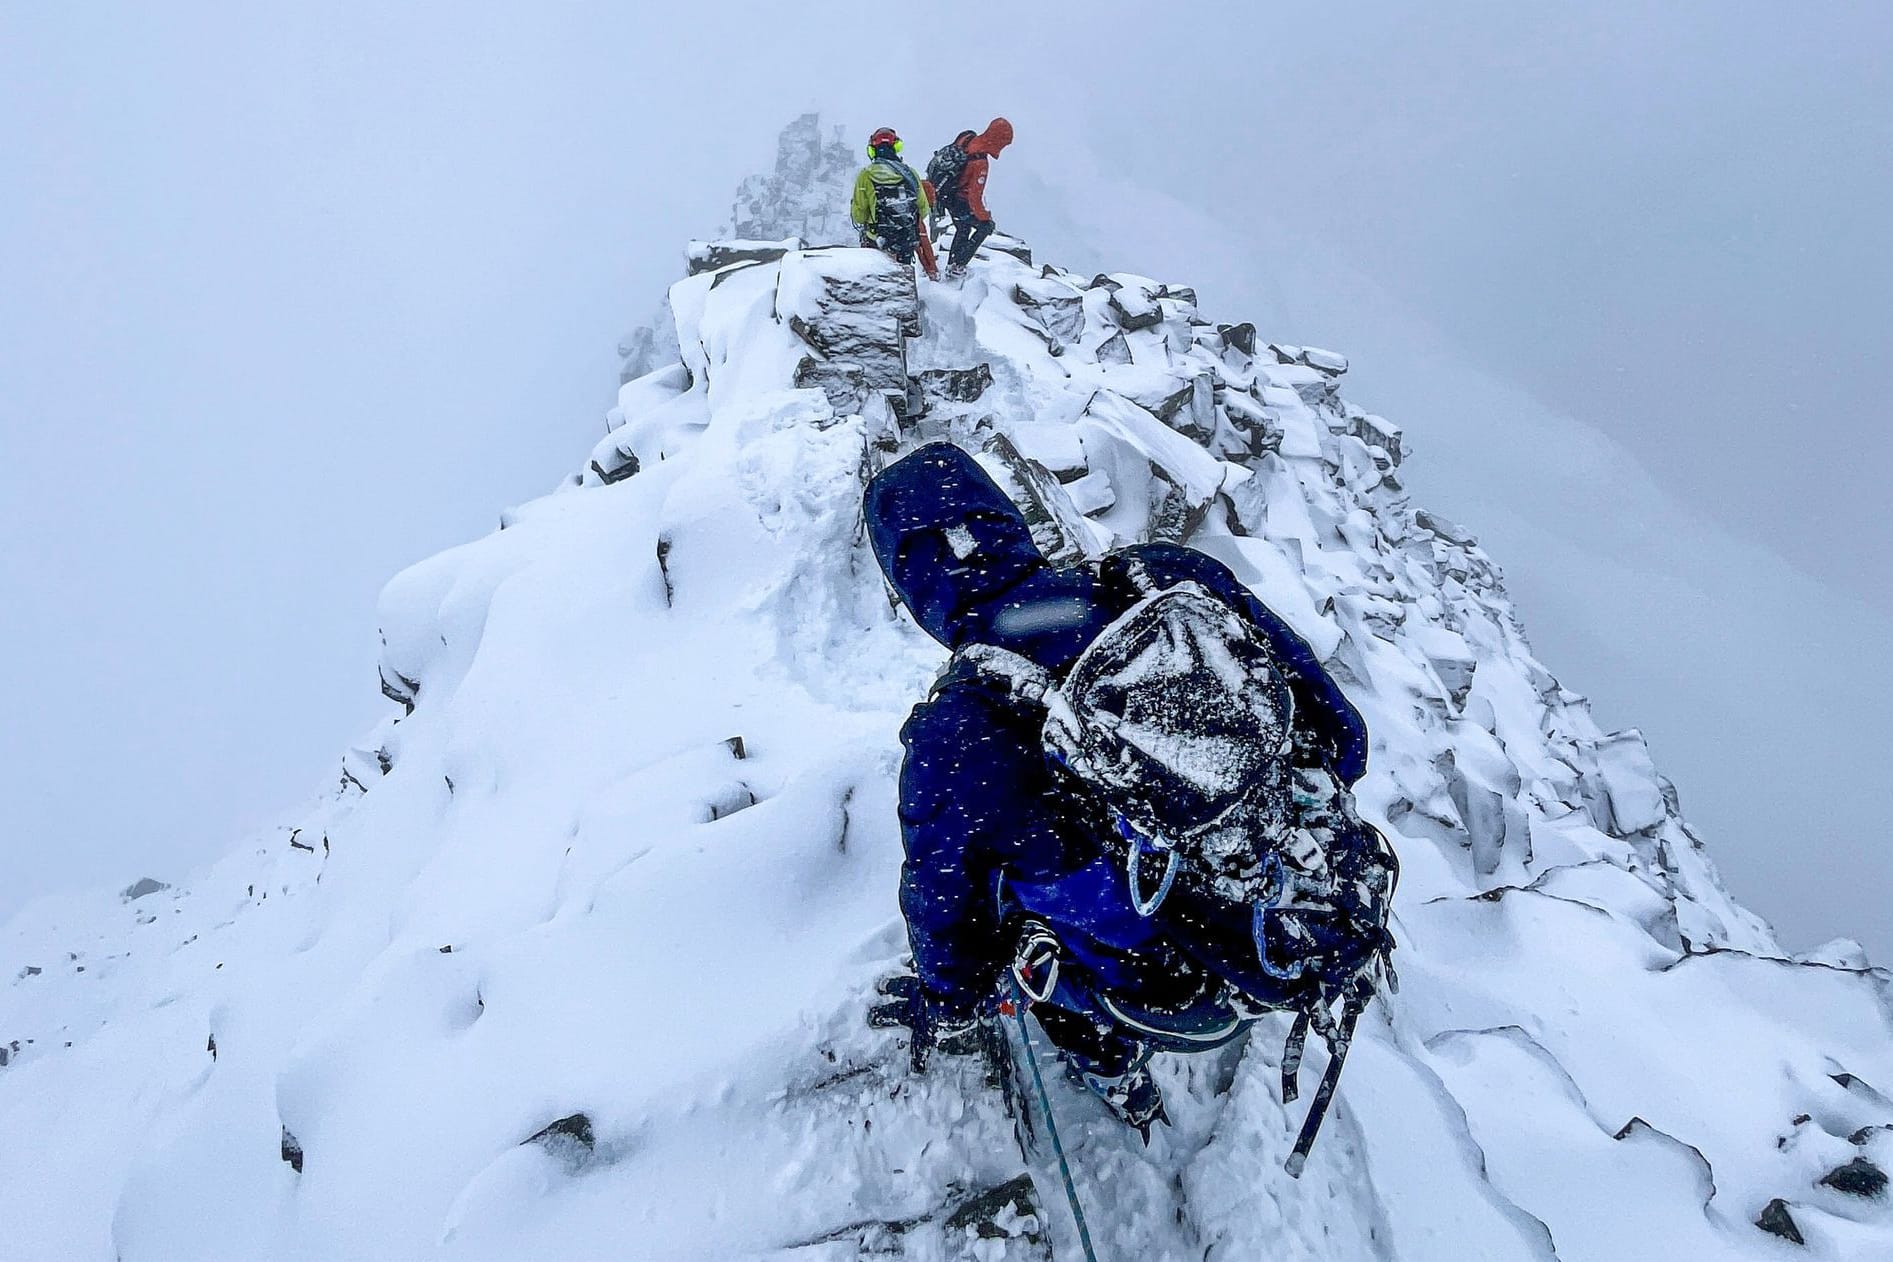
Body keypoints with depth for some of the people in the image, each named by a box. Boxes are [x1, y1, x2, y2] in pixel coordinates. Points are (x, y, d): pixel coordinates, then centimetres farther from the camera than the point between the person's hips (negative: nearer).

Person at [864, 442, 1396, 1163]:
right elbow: (1343, 735, -3)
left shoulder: (955, 732, -23)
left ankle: (1118, 1080, 45)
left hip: (1185, 1010, -3)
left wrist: (949, 1012, 16)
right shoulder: (1178, 582, -15)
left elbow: (944, 909, -6)